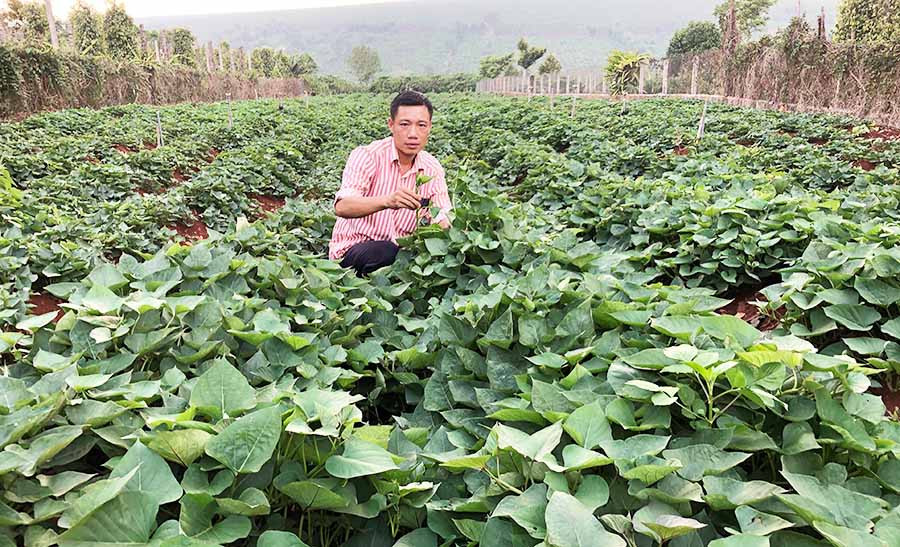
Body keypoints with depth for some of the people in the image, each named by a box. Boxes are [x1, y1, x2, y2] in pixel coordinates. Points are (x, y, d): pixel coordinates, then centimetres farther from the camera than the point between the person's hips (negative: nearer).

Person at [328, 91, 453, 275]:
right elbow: (342, 207, -30)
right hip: (352, 250, -5)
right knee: (387, 252, -36)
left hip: (402, 250, 5)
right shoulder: (367, 156, -14)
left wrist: (441, 223, -26)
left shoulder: (433, 169, 2)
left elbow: (443, 223, 0)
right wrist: (387, 201, -49)